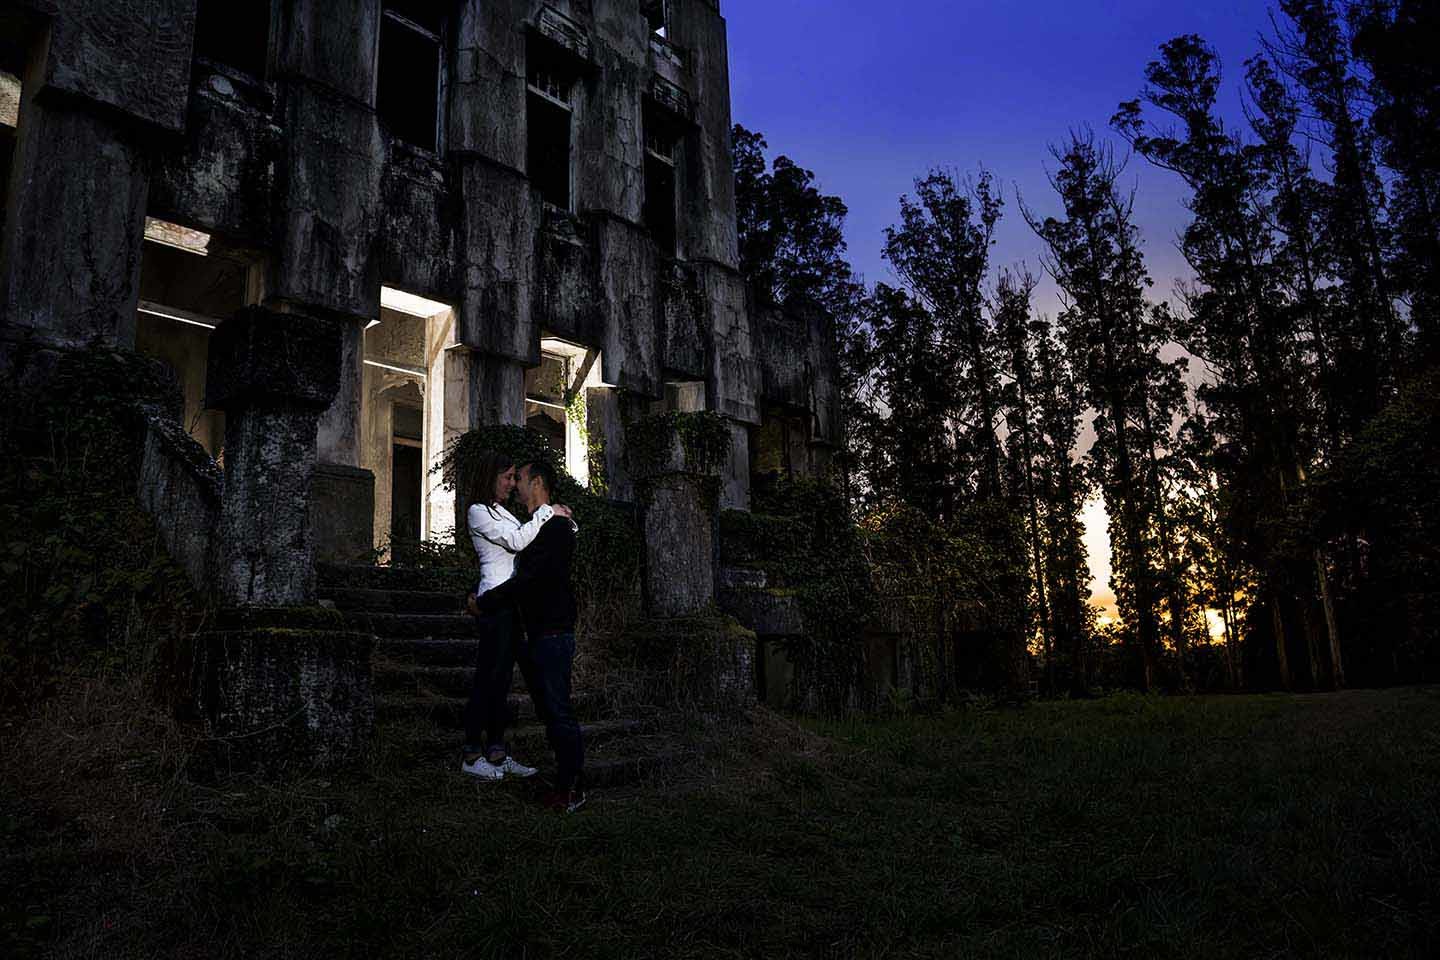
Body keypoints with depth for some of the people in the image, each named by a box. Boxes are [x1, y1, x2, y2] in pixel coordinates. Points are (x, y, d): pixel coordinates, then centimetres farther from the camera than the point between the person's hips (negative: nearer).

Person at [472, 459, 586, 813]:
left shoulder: (557, 525, -13)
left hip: (552, 634, -10)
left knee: (560, 712, -6)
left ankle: (573, 788, 0)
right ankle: (565, 782, 18)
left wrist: (484, 602, -12)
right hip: (532, 634, 10)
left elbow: (530, 579, -19)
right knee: (548, 711, 12)